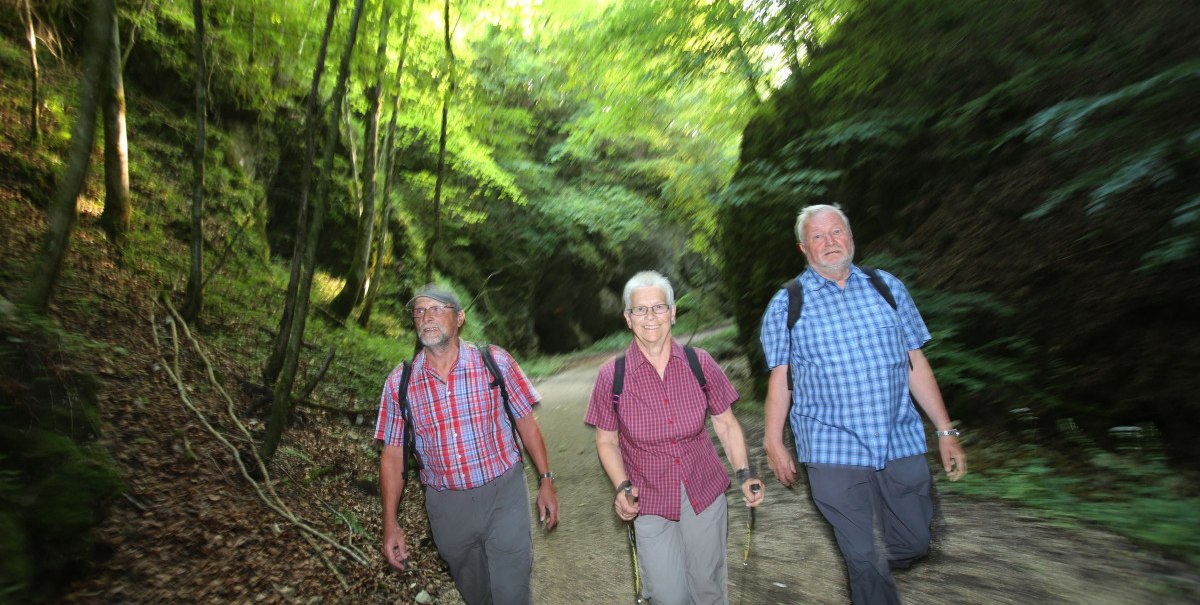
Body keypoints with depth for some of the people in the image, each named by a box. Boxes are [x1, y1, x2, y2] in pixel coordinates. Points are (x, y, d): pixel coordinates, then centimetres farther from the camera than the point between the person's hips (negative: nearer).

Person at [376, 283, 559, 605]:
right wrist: (390, 524, 0)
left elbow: (526, 421, -1)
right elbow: (393, 454, 2)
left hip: (503, 495, -2)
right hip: (446, 505, 2)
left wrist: (545, 481, 0)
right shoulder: (399, 382, -5)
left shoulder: (495, 361, -9)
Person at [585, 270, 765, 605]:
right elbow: (607, 441, -1)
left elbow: (726, 424, 2)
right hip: (651, 502, -1)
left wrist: (744, 474, -9)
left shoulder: (699, 364, -9)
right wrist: (622, 488, -14)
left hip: (705, 493, 2)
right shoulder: (612, 375, -12)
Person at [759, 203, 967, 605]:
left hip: (902, 442, 3)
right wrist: (774, 443, -1)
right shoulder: (786, 304, -1)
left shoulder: (887, 287, 6)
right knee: (861, 556, 6)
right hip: (832, 450, -3)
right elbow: (780, 378, 1)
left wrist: (946, 431, 7)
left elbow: (916, 364, 8)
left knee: (914, 544, 16)